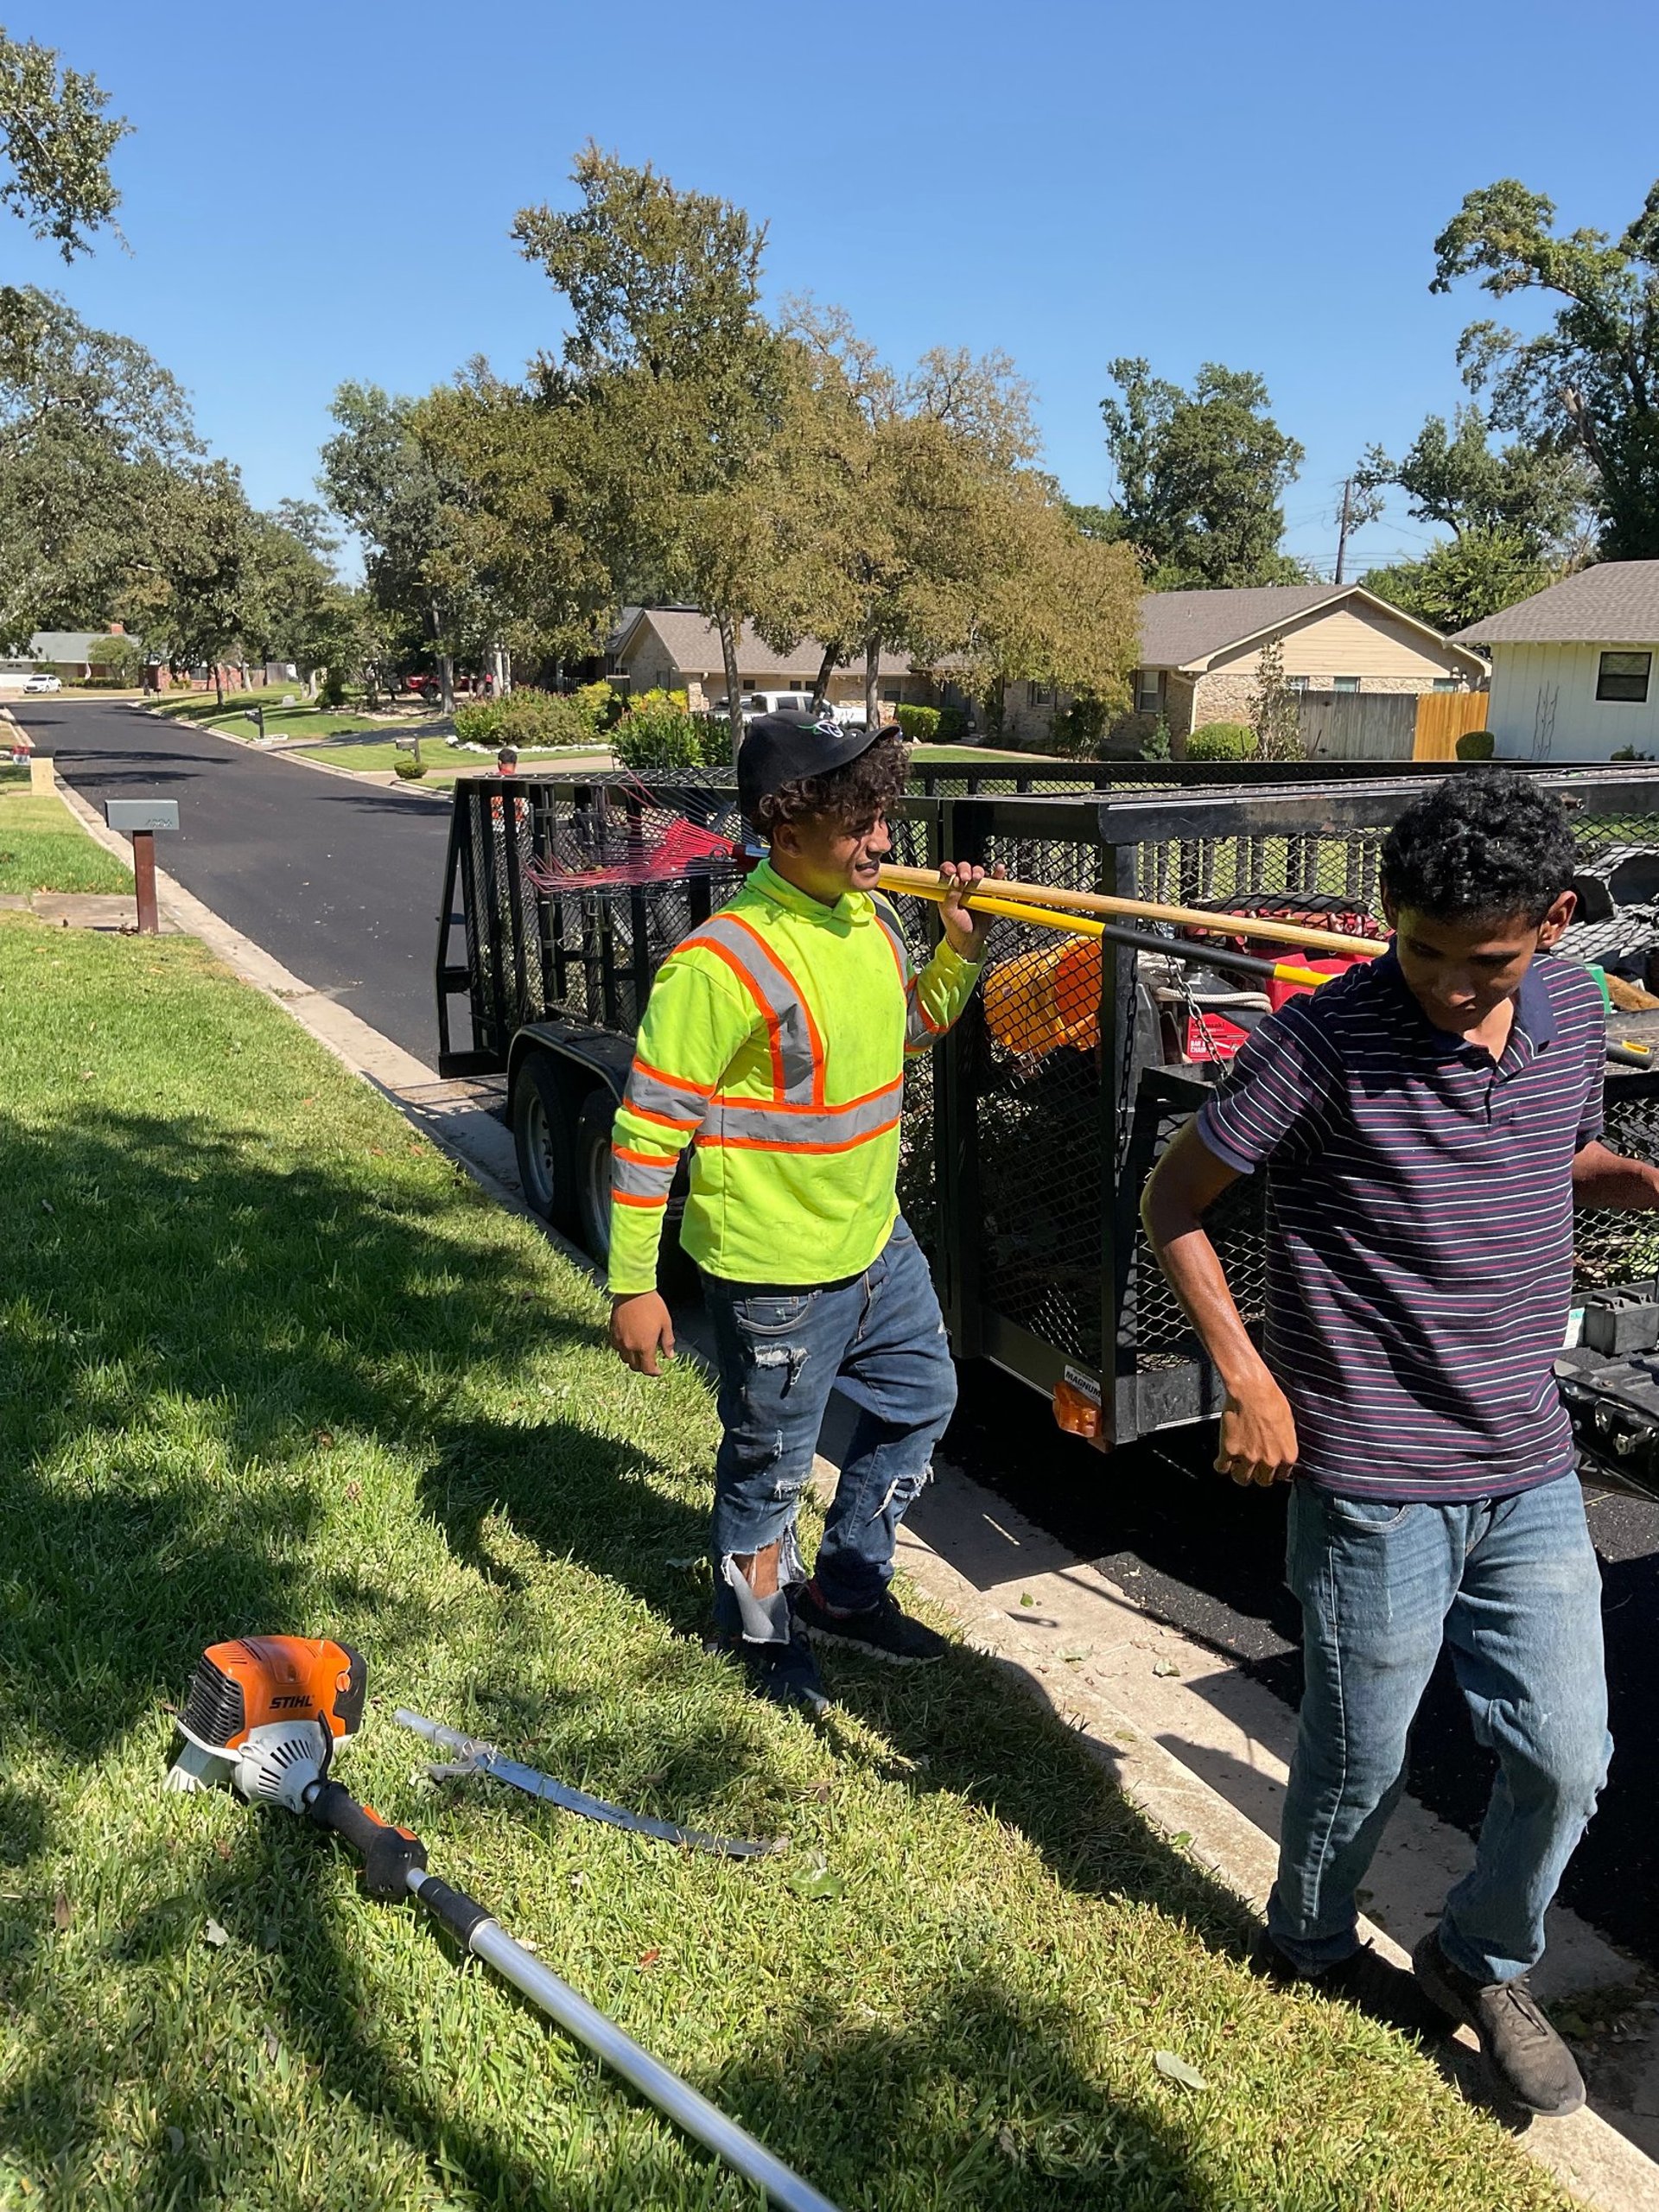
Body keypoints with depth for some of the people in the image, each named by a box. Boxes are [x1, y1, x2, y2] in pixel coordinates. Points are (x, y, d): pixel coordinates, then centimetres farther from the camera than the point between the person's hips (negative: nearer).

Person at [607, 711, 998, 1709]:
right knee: (772, 1466, 11)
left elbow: (907, 1029, 19)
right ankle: (761, 1628, 39)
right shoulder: (722, 963, -25)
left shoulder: (872, 918, 0)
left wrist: (961, 949, 1)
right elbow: (649, 1127, -20)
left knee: (921, 1400, 24)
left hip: (876, 1242, 8)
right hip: (775, 1274, -8)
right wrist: (633, 1286, -18)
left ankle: (847, 1590, 44)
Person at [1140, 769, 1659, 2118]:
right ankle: (1312, 1946, 43)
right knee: (1363, 1761, 12)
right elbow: (1174, 1202, -10)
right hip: (1376, 1480, -5)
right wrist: (1249, 1381, -15)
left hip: (1531, 1471, 5)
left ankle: (1485, 1966, 41)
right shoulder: (1327, 1041, -18)